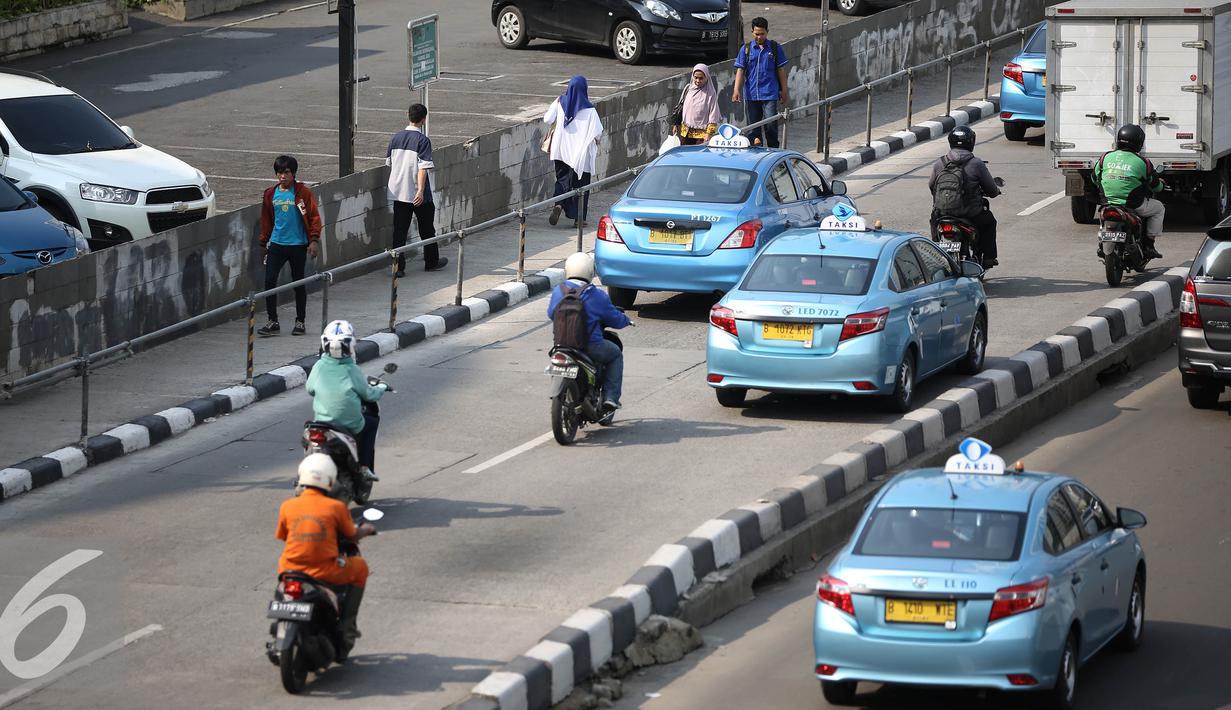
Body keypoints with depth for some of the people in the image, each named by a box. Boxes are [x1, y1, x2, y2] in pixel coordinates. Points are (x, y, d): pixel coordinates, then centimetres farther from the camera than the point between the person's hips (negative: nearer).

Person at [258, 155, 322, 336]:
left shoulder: (303, 192, -5)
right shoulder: (270, 194, 7)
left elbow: (314, 217, -4)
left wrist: (314, 240, -12)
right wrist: (263, 244, 17)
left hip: (298, 245, -3)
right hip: (277, 244, 3)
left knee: (298, 283, 7)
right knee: (269, 281, -6)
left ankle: (300, 322, 18)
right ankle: (273, 322, 1)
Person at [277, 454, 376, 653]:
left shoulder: (287, 506, 2)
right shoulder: (336, 507, -3)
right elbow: (352, 536, 9)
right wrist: (365, 530, 33)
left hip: (291, 571, 3)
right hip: (324, 572, -3)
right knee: (359, 566, 23)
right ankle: (347, 627, 18)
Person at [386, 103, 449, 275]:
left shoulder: (396, 137, 4)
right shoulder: (423, 140, -13)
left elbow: (389, 163, 13)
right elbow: (423, 167, -20)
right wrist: (421, 190, -23)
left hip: (398, 191, 4)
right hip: (417, 194, -4)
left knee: (399, 230, 4)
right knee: (427, 229, 13)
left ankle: (398, 266, -2)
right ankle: (431, 262, 26)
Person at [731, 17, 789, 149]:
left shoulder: (775, 48, 4)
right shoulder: (746, 49, 5)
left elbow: (781, 71, 7)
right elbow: (740, 70, 2)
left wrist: (784, 92, 5)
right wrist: (736, 90, -10)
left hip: (770, 94, -2)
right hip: (751, 95, 2)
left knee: (771, 126, -10)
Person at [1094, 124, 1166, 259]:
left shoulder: (1105, 158, 1)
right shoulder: (1142, 162, -7)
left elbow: (1095, 177, 14)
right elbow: (1155, 185, 4)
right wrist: (1161, 184, 29)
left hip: (1108, 201, 4)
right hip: (1134, 205, -4)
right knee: (1159, 208, 22)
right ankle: (1149, 245, 15)